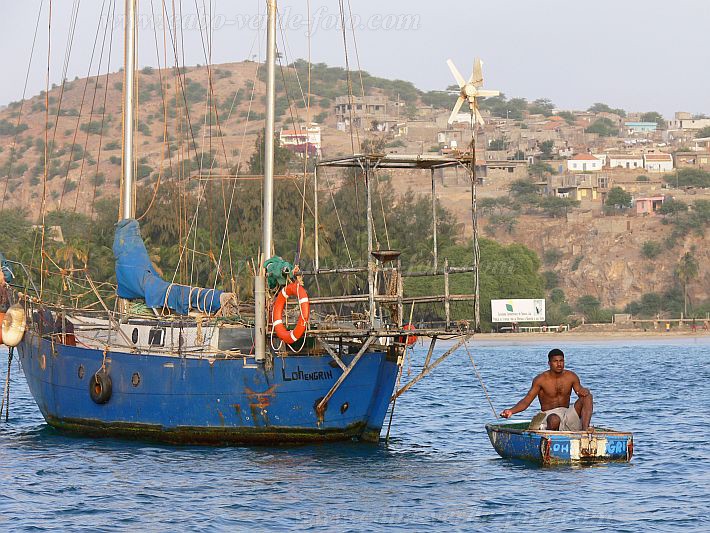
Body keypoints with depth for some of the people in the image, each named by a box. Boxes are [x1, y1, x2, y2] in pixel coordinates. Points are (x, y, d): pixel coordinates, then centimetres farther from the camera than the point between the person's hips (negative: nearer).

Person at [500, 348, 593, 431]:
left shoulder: (571, 377, 5)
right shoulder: (541, 380, -5)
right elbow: (526, 401, -9)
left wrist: (583, 392, -24)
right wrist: (511, 411, -27)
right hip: (548, 414, -5)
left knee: (587, 396, -16)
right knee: (554, 420, -43)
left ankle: (585, 429, -29)